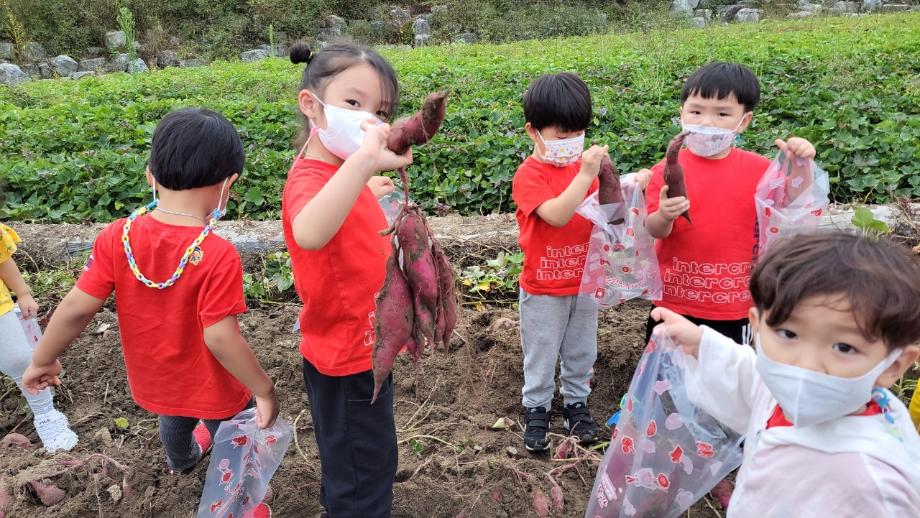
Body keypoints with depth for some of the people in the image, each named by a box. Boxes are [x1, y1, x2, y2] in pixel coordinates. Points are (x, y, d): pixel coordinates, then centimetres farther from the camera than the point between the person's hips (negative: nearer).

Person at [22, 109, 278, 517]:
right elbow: (220, 338, -31)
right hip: (213, 389, -6)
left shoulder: (118, 236, -19)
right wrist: (264, 390, -19)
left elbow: (77, 308, -13)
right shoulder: (218, 256, -33)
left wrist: (43, 360, 3)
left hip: (155, 379, 7)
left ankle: (181, 460, 69)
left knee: (174, 418, 38)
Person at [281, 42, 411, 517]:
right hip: (348, 357, -10)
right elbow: (309, 235, -55)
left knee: (348, 457, 31)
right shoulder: (310, 179, -29)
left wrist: (364, 193, 16)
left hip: (357, 348, 10)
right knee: (366, 469, 10)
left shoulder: (334, 173, 2)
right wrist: (362, 161, -66)